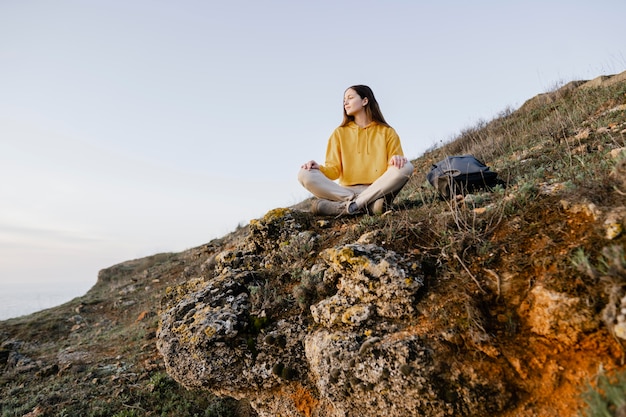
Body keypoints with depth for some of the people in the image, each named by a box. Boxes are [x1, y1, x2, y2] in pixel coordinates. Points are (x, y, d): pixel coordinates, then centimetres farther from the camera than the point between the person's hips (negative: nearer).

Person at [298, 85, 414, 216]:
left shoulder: (387, 132, 12)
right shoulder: (340, 133, 15)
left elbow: (395, 165, 5)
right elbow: (334, 170, 6)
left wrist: (397, 160, -19)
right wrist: (320, 168, -16)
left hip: (377, 189, -1)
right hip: (346, 190, 1)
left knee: (406, 167, -27)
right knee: (305, 175, -22)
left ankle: (352, 205, -31)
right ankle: (369, 204, -30)